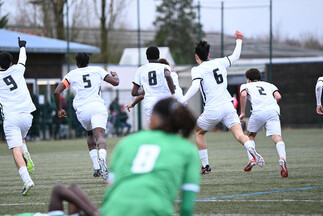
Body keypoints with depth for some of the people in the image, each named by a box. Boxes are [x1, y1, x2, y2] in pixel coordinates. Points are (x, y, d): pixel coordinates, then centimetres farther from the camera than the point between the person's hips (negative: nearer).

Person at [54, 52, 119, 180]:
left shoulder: (71, 75, 14)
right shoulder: (97, 70, 15)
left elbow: (57, 92, 6)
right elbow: (115, 82, 17)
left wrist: (59, 109, 18)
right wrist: (115, 75, 41)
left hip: (82, 111, 1)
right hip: (97, 107, -1)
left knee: (90, 135, 25)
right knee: (100, 136, -15)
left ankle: (96, 166, 14)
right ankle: (102, 159, -47)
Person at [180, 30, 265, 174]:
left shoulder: (197, 70, -2)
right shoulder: (219, 63, 13)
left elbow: (195, 86, -20)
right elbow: (235, 56, 30)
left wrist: (182, 102, -22)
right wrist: (239, 40, 44)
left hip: (212, 111, -3)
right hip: (228, 107, 4)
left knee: (198, 132, 22)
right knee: (239, 134, -8)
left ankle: (205, 166, 19)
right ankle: (252, 151, -41)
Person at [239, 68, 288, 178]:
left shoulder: (245, 86, 27)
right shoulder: (269, 85, 33)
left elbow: (243, 95, 3)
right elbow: (278, 96, 14)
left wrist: (242, 113, 9)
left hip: (258, 112, -1)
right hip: (273, 110, 1)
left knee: (250, 136, 24)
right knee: (277, 137, -13)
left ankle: (251, 159, 10)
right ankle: (282, 159, -39)